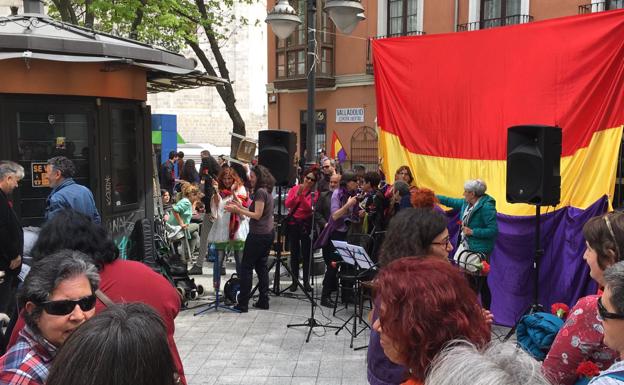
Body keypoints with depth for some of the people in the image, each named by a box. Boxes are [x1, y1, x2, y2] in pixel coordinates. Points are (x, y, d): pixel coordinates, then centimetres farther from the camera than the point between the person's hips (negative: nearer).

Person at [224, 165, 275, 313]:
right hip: (268, 234, 9)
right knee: (261, 266, 13)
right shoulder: (267, 191, 13)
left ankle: (243, 304, -1)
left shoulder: (260, 191, -15)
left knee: (246, 267, -3)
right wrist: (240, 206, 11)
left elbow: (257, 215, -18)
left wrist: (237, 210, -15)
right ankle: (263, 301, 15)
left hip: (258, 235, -9)